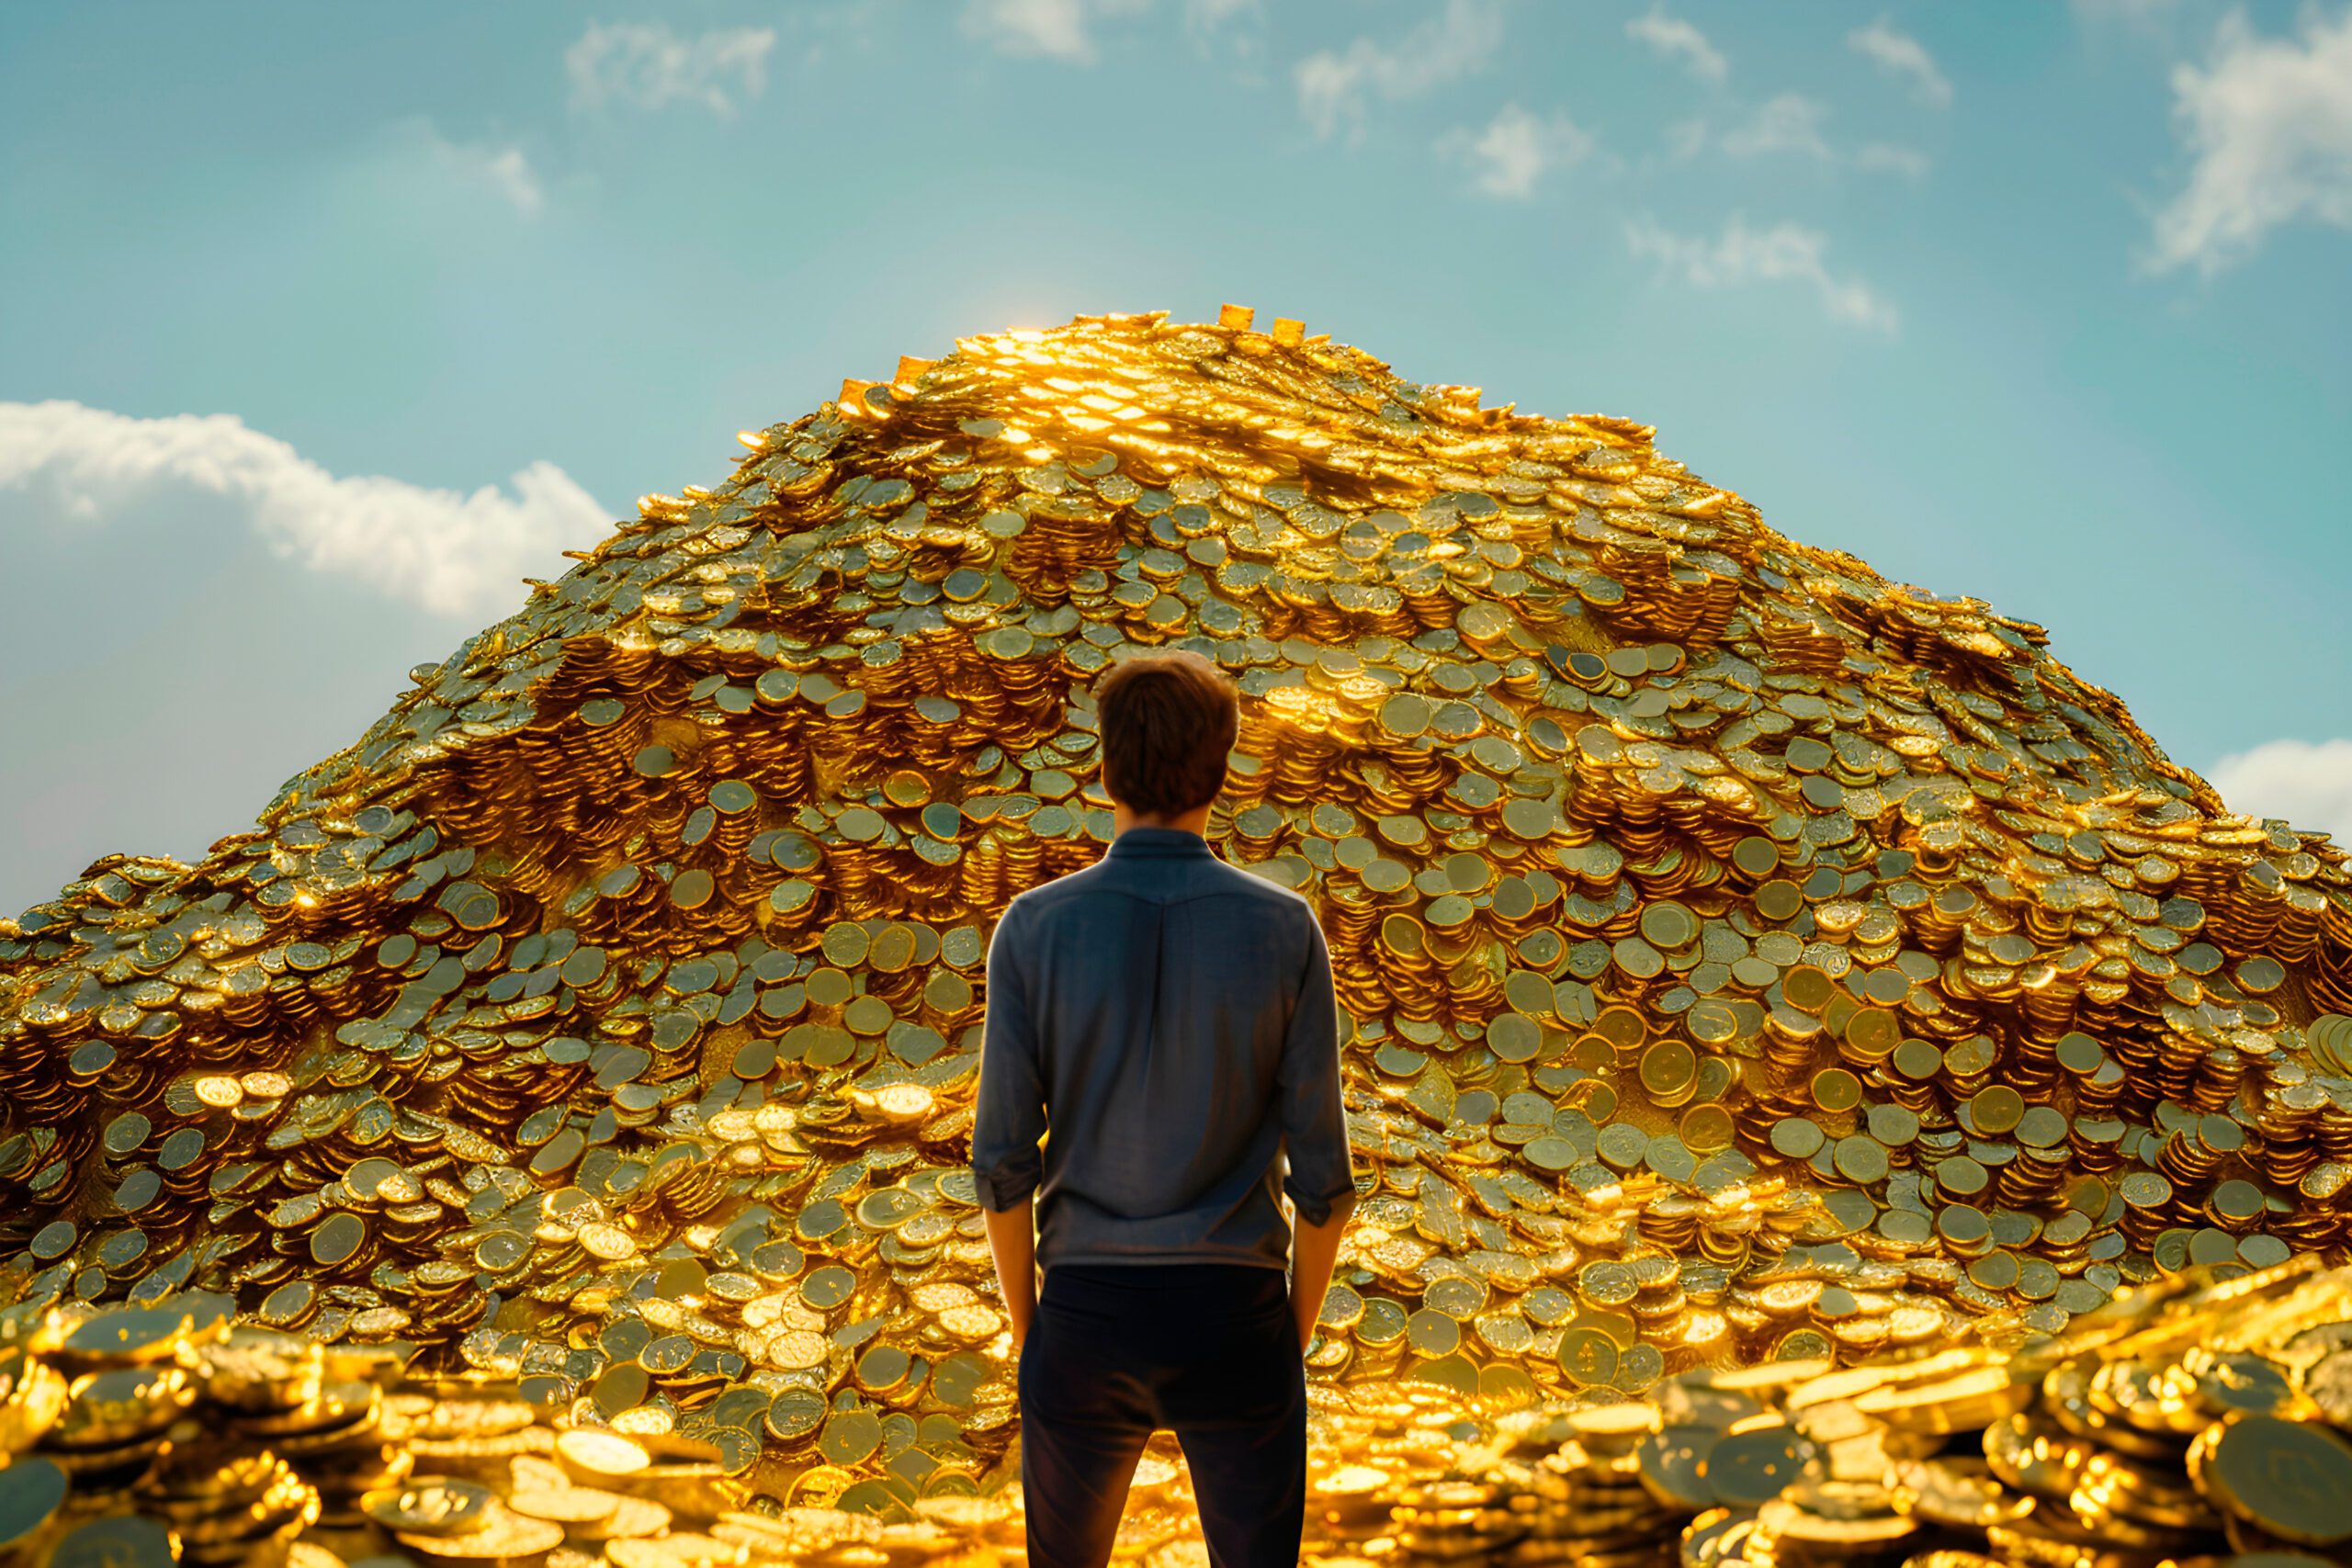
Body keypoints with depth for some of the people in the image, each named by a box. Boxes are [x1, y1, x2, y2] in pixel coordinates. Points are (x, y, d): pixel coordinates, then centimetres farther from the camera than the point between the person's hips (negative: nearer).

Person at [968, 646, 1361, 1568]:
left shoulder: (1032, 930, -11)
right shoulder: (1285, 931, -11)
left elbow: (1004, 1162, -6)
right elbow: (1321, 1171, -7)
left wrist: (1024, 1332, 10)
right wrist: (1298, 1334, 10)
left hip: (1088, 1320, 1)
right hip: (1232, 1321, 0)